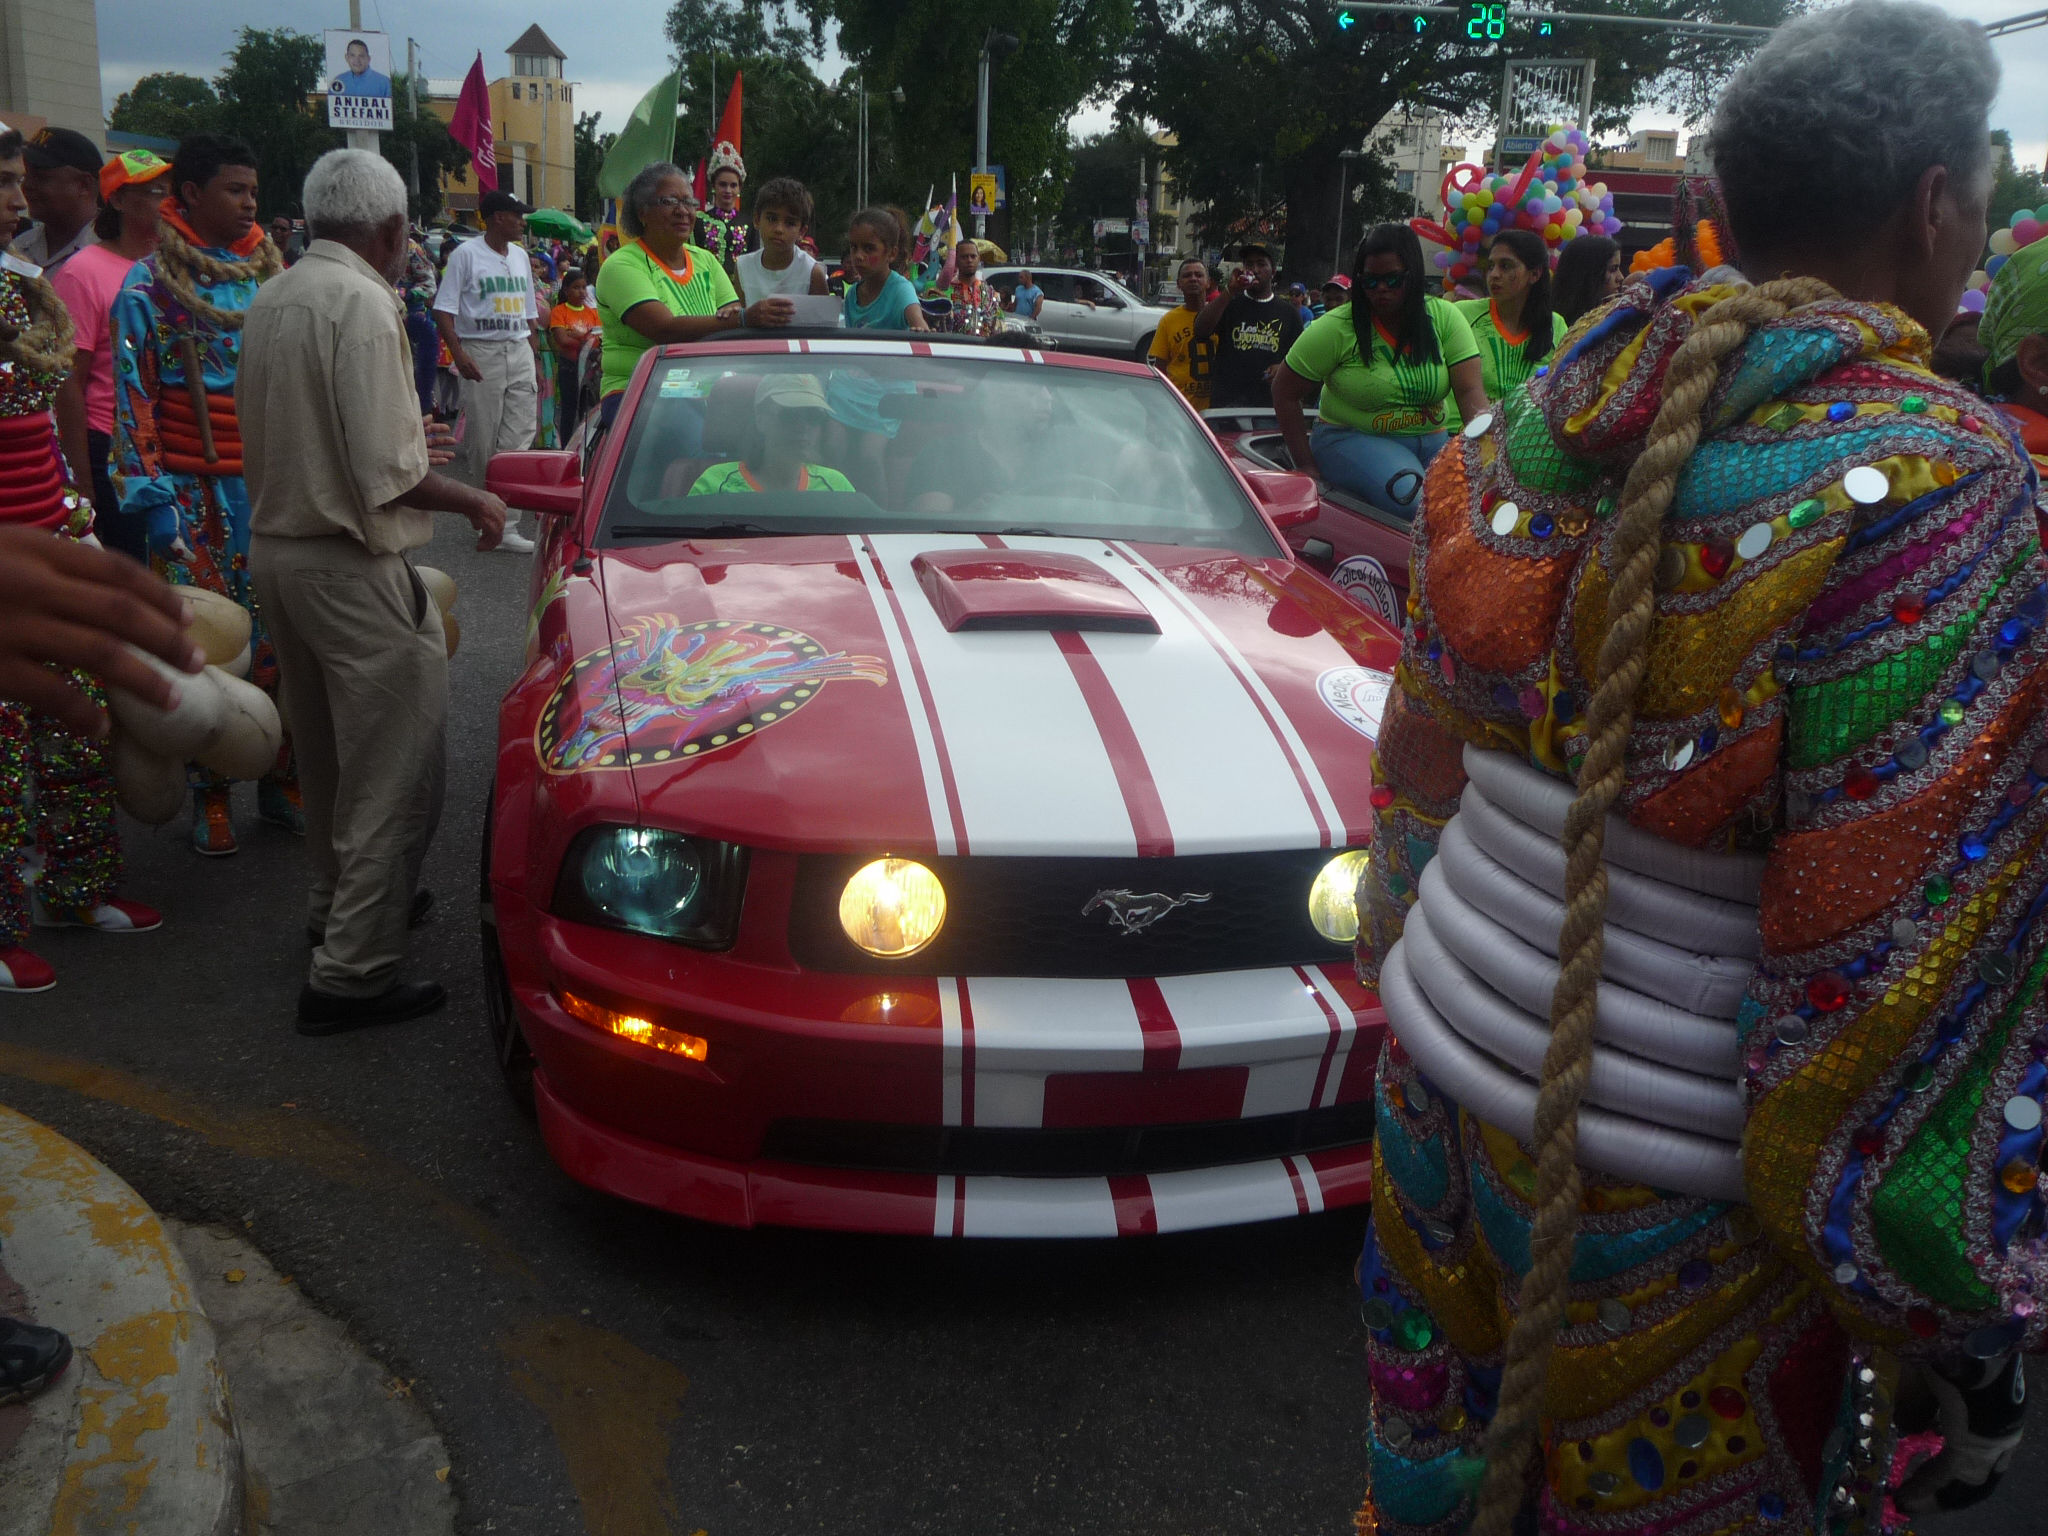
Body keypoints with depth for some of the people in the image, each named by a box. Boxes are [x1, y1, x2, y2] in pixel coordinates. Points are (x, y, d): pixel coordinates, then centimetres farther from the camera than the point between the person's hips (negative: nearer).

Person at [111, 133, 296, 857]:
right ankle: (211, 795, 14)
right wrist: (151, 500, -10)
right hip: (196, 495, -3)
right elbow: (134, 400, -4)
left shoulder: (272, 274, 11)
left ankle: (281, 780, 18)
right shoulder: (151, 284, -1)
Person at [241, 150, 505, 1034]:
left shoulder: (271, 299, 10)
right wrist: (471, 501, -7)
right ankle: (352, 972, -2)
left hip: (275, 544, 10)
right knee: (394, 766, -4)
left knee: (328, 751, 23)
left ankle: (338, 903, 39)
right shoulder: (363, 303, -17)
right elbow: (384, 473, -23)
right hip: (351, 566, -9)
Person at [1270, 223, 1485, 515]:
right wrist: (1306, 466, -4)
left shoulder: (1445, 318, -1)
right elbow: (1284, 392, -2)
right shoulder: (1336, 329, -8)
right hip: (1352, 438, -3)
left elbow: (1471, 391, -7)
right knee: (1412, 495, -33)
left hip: (1431, 439, 3)